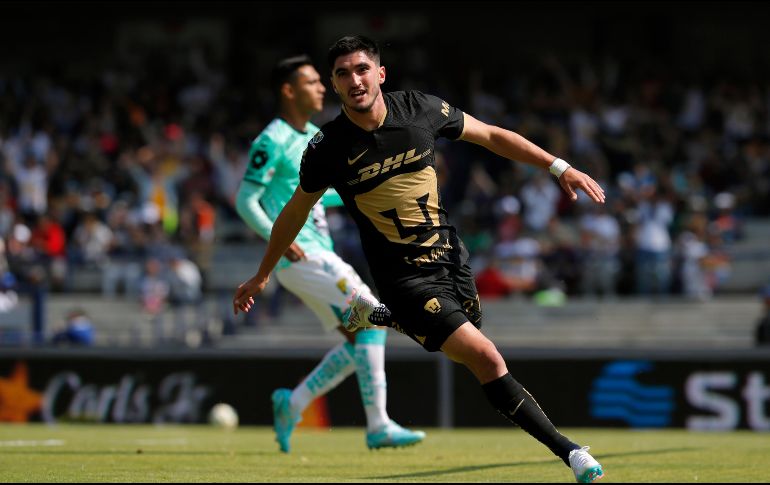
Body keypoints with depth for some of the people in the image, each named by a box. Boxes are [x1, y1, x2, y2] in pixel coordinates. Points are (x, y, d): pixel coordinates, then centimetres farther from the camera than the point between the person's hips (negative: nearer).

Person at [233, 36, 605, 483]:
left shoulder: (420, 109, -9)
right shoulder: (327, 149, -14)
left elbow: (491, 136, 5)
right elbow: (296, 212, 3)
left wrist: (559, 166, -1)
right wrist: (261, 277, 12)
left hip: (451, 255, 5)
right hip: (404, 275, -5)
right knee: (485, 357, -19)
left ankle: (376, 317, 45)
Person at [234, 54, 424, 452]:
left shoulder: (315, 136, 17)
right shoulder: (273, 142, -10)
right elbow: (245, 200, -13)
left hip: (321, 255, 9)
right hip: (301, 257, -9)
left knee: (361, 340, 6)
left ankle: (292, 404, 15)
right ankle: (378, 426, -16)